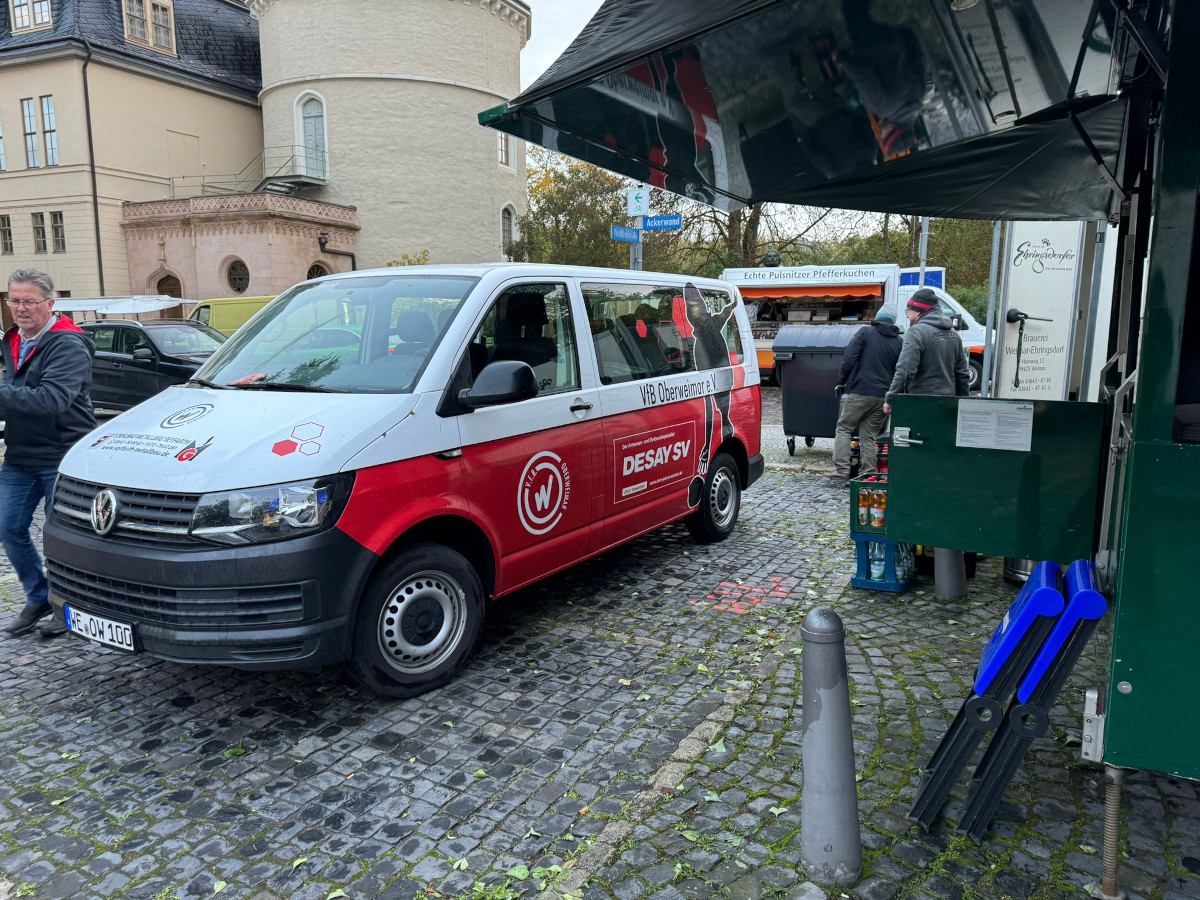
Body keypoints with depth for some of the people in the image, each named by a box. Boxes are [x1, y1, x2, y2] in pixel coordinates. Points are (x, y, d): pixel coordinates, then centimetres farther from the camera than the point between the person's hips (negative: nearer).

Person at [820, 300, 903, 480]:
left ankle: (842, 468, -2)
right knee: (870, 435, 11)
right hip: (884, 396, 4)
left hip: (861, 391, -4)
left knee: (844, 428, 6)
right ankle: (869, 472, 8)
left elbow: (848, 359, -8)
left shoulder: (866, 333, -1)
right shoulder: (899, 342, 11)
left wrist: (841, 382, 2)